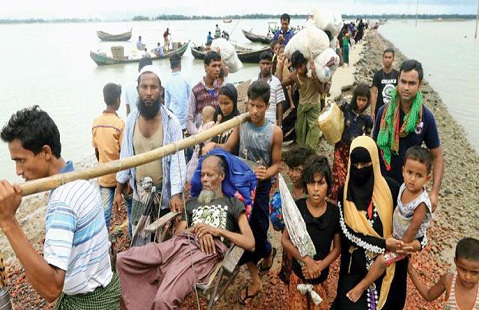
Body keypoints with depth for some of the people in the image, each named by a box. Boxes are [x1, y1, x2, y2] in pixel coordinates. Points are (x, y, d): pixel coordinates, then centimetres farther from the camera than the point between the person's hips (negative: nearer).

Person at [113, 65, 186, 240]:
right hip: (139, 195, 4)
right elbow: (125, 157, 5)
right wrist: (118, 191, 7)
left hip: (165, 195, -3)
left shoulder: (171, 121, -14)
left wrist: (176, 194, -27)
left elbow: (177, 159, -16)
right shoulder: (131, 120, -1)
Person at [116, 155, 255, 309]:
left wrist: (217, 230, -3)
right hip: (180, 243, 6)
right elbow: (177, 233, 19)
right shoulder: (192, 203, 33)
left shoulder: (233, 203, 19)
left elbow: (250, 244, 6)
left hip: (206, 252, -6)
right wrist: (197, 229, -3)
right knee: (122, 260, -14)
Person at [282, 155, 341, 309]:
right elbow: (285, 240, -11)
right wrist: (307, 260, -20)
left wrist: (319, 266, -16)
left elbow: (337, 248, -3)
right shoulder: (297, 207, -13)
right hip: (298, 274, -1)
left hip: (321, 276, 1)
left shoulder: (334, 212, -10)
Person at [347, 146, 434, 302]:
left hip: (409, 241, -7)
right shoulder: (404, 187, -15)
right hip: (396, 234, 7)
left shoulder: (421, 203, -35)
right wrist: (392, 232, 9)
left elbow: (413, 228, -26)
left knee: (382, 260, -8)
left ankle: (362, 286, 8)